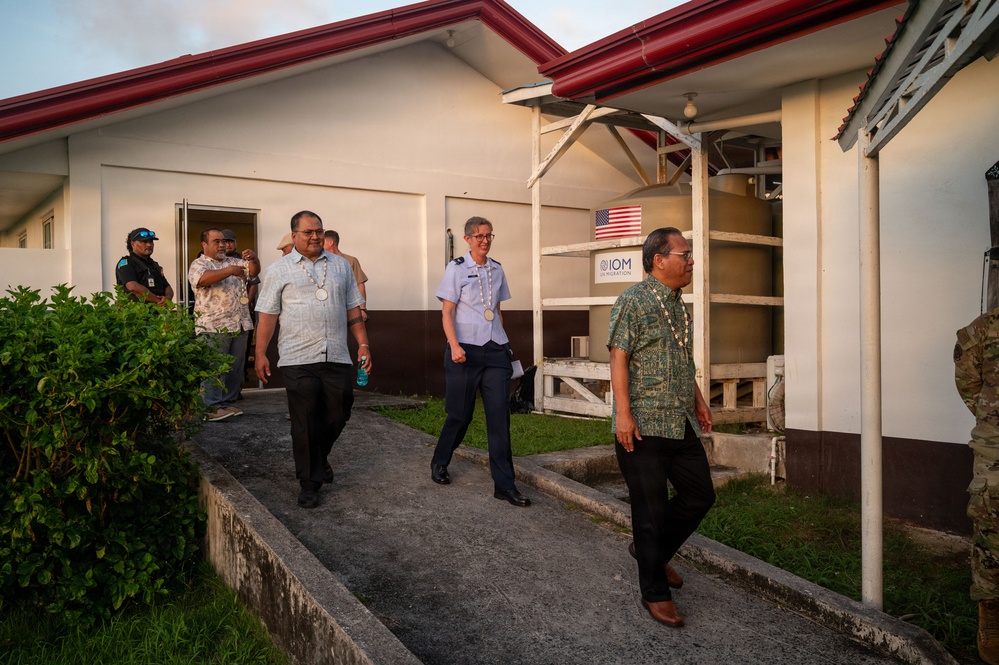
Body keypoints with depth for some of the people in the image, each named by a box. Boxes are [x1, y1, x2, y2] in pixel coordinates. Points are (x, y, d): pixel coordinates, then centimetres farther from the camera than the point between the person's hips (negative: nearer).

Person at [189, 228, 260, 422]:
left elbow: (254, 271, 14)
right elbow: (202, 278, -22)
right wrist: (230, 271, -28)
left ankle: (229, 402, 18)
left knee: (236, 367, 9)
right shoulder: (199, 264, -2)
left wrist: (253, 258, -8)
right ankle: (212, 407, -1)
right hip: (214, 326, -7)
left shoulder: (233, 262, 19)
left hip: (240, 325, 7)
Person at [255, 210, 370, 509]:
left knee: (337, 416, 7)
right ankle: (310, 483, 13)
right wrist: (260, 354, -3)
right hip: (298, 359, -3)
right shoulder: (279, 270, 4)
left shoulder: (341, 266, 13)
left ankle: (320, 457, 36)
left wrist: (363, 343, 8)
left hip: (337, 358, 3)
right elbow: (267, 315, 2)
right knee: (305, 424, 0)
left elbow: (353, 310, 15)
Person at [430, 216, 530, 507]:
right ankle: (439, 462, 32)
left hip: (495, 351, 4)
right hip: (465, 350, -4)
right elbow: (447, 312, -7)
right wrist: (454, 346, -20)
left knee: (499, 414, -3)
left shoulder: (497, 270, 12)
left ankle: (504, 484, -1)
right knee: (460, 413, 5)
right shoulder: (456, 268, -2)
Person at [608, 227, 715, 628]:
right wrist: (623, 413, -21)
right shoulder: (634, 300, -10)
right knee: (651, 509, 1)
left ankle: (652, 550, 34)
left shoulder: (678, 304, 15)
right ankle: (655, 592, 16)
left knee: (700, 495, 13)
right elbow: (618, 357, -15)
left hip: (682, 425, 8)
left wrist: (698, 400, 22)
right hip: (644, 426, -8)